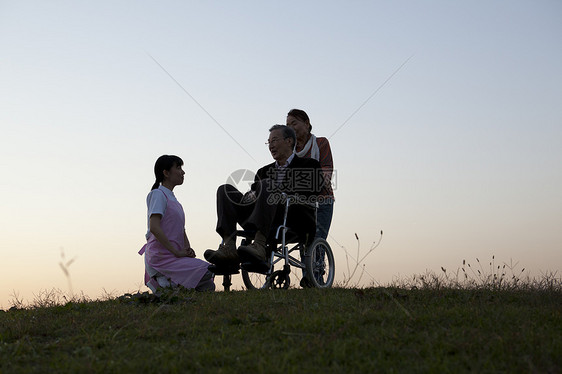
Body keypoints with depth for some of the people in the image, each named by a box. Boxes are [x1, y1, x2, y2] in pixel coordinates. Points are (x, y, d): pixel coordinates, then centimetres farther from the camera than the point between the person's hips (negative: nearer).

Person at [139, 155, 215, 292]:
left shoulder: (172, 198, 23)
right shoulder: (158, 194, -5)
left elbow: (181, 230, 21)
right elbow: (154, 227, -18)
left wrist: (187, 248, 0)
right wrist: (177, 252, -18)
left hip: (173, 256, 9)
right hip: (161, 257, -9)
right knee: (207, 273, -21)